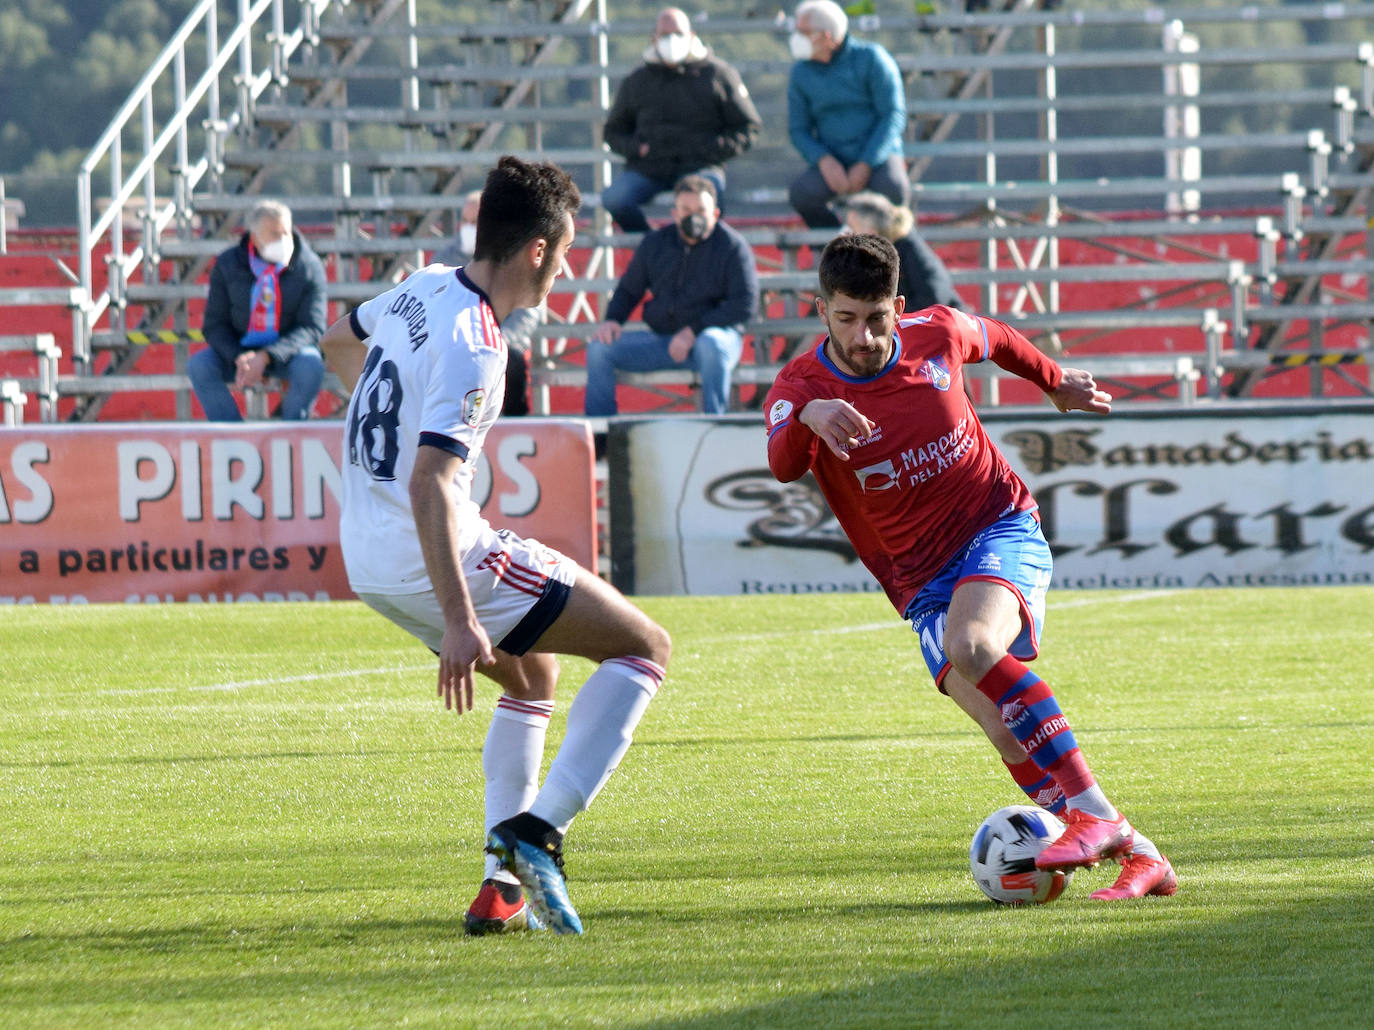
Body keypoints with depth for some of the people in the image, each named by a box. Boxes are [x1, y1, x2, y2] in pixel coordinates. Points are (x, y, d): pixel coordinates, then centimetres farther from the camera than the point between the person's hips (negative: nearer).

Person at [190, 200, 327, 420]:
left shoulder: (309, 267, -7)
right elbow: (214, 324, 0)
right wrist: (238, 358, -21)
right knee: (199, 365, -26)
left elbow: (311, 328, -11)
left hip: (286, 352, -2)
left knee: (310, 366, -35)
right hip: (238, 350, 2)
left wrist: (267, 357, -25)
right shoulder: (228, 265, -1)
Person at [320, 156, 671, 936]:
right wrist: (458, 623, -34)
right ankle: (538, 830, -14)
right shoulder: (472, 350, -22)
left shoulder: (424, 289, 5)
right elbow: (430, 485, -31)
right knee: (645, 648, -1)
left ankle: (502, 886, 19)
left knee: (533, 672, 30)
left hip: (368, 560, 9)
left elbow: (340, 342, 27)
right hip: (436, 560, -9)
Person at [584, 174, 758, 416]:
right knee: (599, 348, -12)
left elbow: (745, 304, -12)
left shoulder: (732, 246, -4)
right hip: (663, 339, 5)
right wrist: (613, 319, -1)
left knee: (711, 343, -41)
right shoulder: (655, 244, 10)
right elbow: (628, 289, 22)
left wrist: (693, 331, -19)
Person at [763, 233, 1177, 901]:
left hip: (1001, 528, -1)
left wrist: (1056, 382, 36)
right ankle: (1137, 856, -10)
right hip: (923, 584, 1)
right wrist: (808, 419, -54)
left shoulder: (935, 335, -4)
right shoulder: (801, 387, -10)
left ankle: (1094, 814, -34)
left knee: (970, 647, -34)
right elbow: (783, 466, -32)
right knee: (1011, 737, -18)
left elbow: (993, 338, 21)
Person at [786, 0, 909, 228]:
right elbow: (798, 130, 6)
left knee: (893, 189, -36)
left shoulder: (871, 58, -5)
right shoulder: (801, 73, 5)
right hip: (833, 164, 2)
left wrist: (865, 166, -18)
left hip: (878, 158, -2)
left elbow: (894, 115, -9)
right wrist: (824, 161, -15)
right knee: (801, 193, -30)